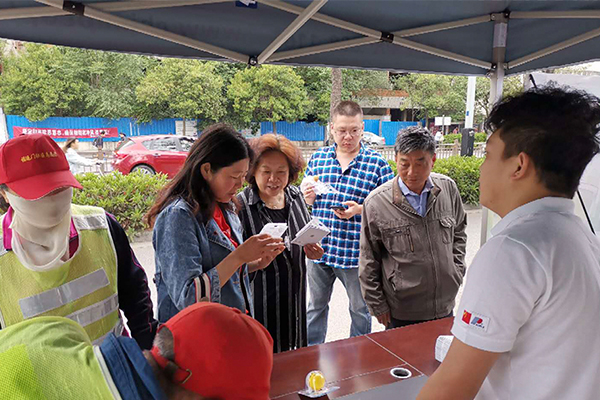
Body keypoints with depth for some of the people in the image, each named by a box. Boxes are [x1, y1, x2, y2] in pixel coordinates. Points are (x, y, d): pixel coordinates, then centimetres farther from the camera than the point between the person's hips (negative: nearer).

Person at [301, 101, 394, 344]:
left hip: (356, 252, -3)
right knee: (315, 305, 20)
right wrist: (307, 197, -9)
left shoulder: (377, 164, -5)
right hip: (319, 248, 3)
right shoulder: (317, 159, 5)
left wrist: (360, 210, -20)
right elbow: (305, 203, 15)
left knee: (360, 310, 15)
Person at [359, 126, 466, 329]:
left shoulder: (448, 188, -4)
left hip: (445, 307, 4)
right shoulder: (377, 202, -15)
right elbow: (368, 263, -7)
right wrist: (377, 306, -4)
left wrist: (456, 270, 7)